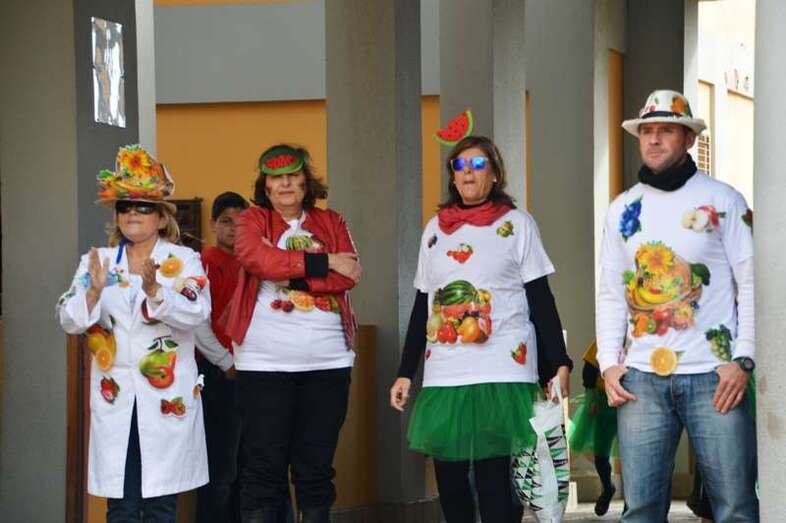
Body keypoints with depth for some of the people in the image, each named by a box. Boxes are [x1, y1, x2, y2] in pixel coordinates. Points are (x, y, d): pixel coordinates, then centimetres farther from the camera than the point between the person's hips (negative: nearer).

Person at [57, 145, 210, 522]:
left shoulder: (185, 261, 1)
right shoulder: (97, 261, 9)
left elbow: (196, 314, -15)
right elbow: (69, 321, 1)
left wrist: (154, 290, -31)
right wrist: (94, 292, -19)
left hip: (167, 396, -2)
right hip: (114, 396, 2)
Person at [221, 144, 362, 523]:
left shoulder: (331, 223, 12)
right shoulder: (253, 220, 5)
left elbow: (348, 275, -3)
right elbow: (256, 257, -16)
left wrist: (288, 275, -12)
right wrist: (324, 263, -11)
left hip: (327, 360, 3)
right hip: (264, 361, -2)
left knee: (316, 464, 7)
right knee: (264, 465, -2)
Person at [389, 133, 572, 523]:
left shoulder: (517, 224, 5)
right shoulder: (435, 228, 15)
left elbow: (541, 301, 2)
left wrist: (558, 364, -8)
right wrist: (405, 372, 13)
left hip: (502, 375, -4)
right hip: (443, 378, 4)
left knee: (494, 480, -9)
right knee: (450, 483, 3)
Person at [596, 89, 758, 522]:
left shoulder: (723, 200, 4)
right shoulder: (623, 209, 14)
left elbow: (751, 283, 0)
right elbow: (610, 293, 16)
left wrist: (743, 361, -9)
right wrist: (609, 363, 4)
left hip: (712, 375, -3)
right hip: (641, 377, 3)